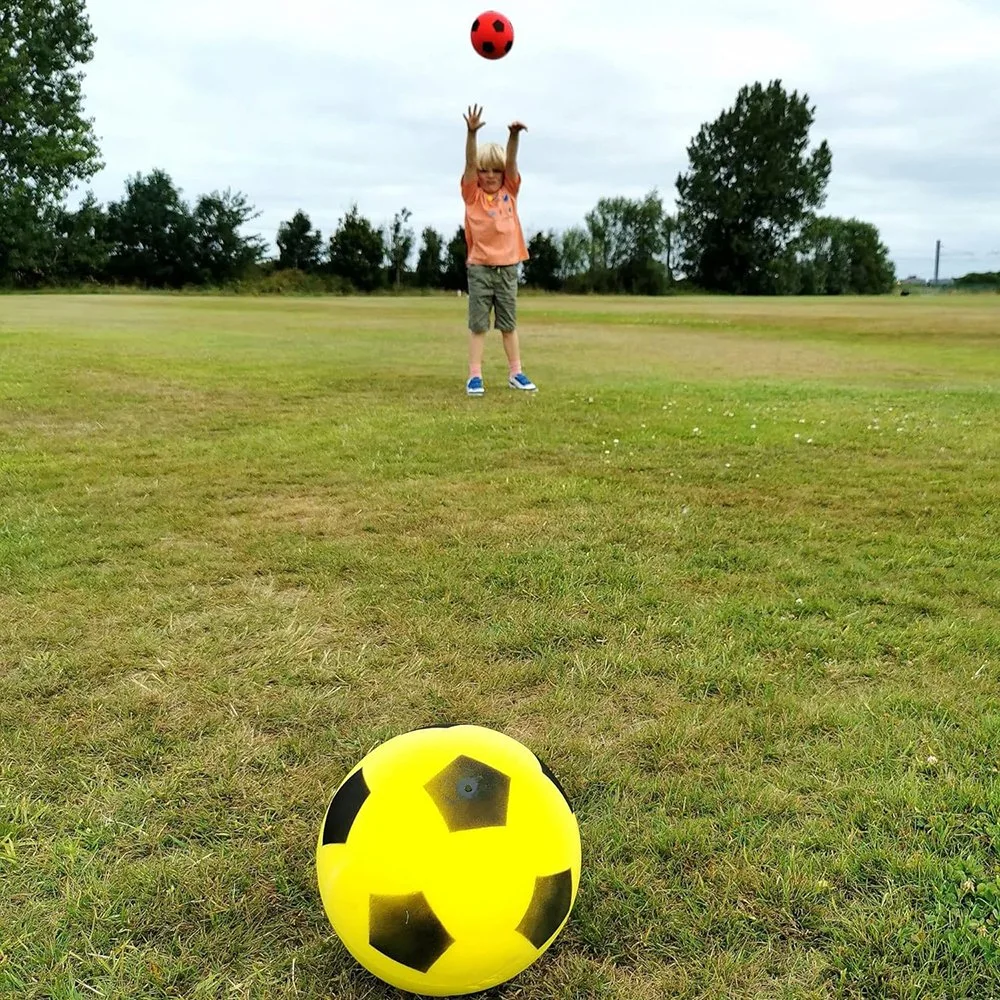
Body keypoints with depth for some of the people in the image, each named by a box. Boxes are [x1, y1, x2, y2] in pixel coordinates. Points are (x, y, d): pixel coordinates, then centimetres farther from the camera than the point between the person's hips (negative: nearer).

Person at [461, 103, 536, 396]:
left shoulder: (509, 191, 6)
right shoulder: (472, 194, 0)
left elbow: (511, 162, -8)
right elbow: (469, 163, -13)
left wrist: (514, 135, -25)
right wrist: (472, 133, -28)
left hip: (508, 266, 2)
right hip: (479, 266, -2)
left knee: (509, 323, 11)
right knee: (478, 324, 1)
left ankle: (515, 373, 17)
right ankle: (475, 376, 3)